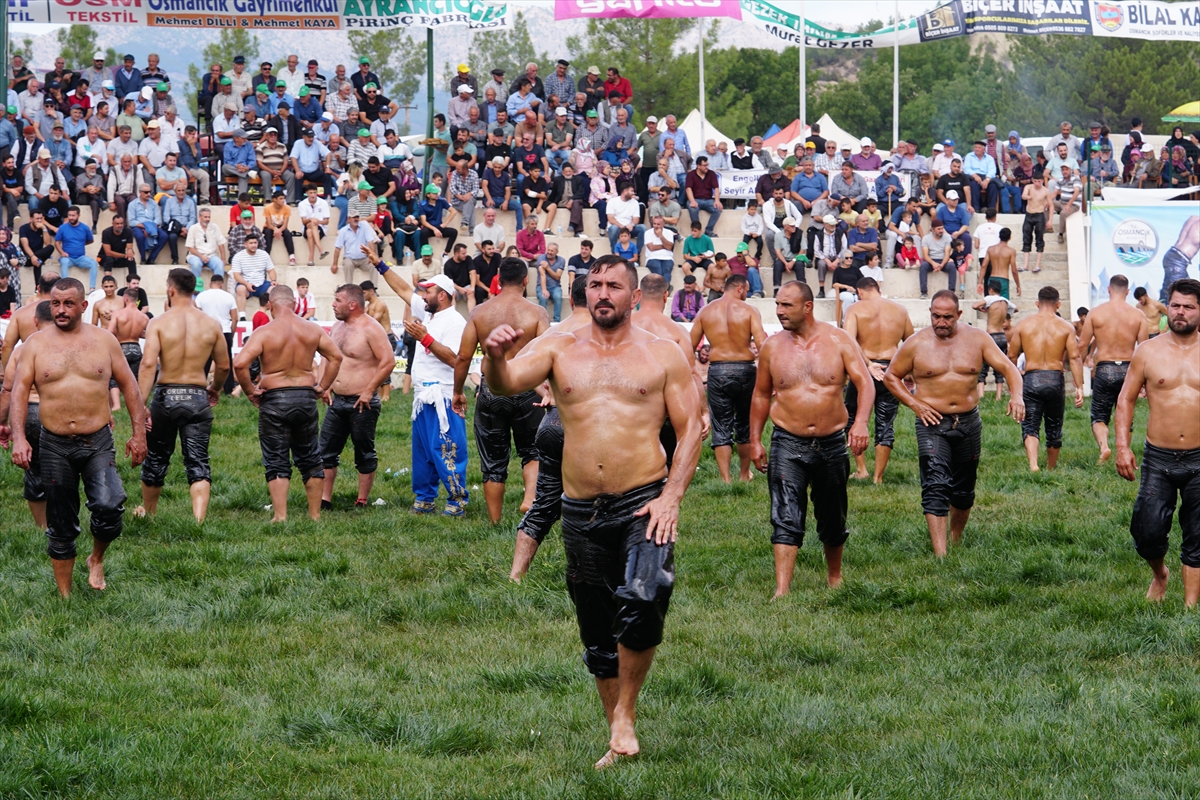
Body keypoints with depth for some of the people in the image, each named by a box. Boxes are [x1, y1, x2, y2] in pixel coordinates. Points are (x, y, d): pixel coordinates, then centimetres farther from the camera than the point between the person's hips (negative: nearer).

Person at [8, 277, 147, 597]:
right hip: (55, 447, 1)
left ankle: (97, 559, 9)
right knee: (61, 528, 6)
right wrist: (18, 438, -16)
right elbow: (19, 391, -3)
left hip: (98, 443, -1)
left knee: (109, 506, -21)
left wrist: (139, 432, 4)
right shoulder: (35, 345, 2)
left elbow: (128, 384, 9)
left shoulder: (103, 340, 4)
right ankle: (64, 596, 18)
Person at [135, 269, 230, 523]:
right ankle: (199, 519, -14)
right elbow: (224, 366, 9)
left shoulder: (159, 323, -7)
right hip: (198, 397, 1)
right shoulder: (210, 325, 1)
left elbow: (148, 363, -17)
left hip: (166, 396, -1)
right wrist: (215, 388, 30)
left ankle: (148, 510, 36)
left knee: (156, 458, 17)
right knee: (198, 462, 2)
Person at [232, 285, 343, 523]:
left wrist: (250, 391, -5)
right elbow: (336, 356, 5)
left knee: (276, 462, 2)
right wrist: (322, 386, 11)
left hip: (274, 398, -3)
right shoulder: (313, 330, 3)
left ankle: (280, 516, -5)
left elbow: (240, 364, -19)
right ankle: (315, 514, 19)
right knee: (309, 459, 15)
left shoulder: (264, 332, -10)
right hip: (305, 396, 4)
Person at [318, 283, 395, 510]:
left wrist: (369, 391, -17)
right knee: (326, 451, 5)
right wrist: (326, 386, 9)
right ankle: (324, 500, 9)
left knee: (364, 455, 3)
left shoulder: (371, 329, -14)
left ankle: (362, 502, 11)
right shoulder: (337, 327, 11)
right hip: (337, 400, 8)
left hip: (361, 403, -8)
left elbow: (388, 362, -19)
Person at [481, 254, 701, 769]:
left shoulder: (662, 354, 5)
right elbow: (506, 383, -7)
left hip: (644, 502, -3)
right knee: (598, 638, 10)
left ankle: (626, 716, -8)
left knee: (642, 602, -26)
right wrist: (494, 358, -31)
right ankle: (618, 743, 25)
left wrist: (672, 496, -9)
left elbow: (690, 428, 4)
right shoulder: (560, 350, 8)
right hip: (581, 512, 3)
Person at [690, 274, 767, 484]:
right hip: (744, 370, -1)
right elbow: (761, 344, -13)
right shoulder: (749, 311, -4)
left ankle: (725, 479, -3)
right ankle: (744, 474, 28)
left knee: (721, 428, 4)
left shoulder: (706, 312, 4)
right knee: (745, 424, 17)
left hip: (717, 371, 1)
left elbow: (690, 346, 5)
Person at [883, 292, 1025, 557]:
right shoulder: (916, 343, -4)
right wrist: (914, 403, -7)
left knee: (963, 490, 14)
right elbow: (891, 376, 7)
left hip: (969, 423, 3)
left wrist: (1017, 395, -20)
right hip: (932, 423, -3)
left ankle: (955, 540, 37)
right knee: (935, 488, -17)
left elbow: (1007, 367, -1)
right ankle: (940, 554, -23)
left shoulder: (976, 339, 0)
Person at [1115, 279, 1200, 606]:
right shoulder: (1149, 352, 2)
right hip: (1159, 459, 0)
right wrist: (1122, 446, -2)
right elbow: (1126, 398, 7)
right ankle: (1159, 575, 26)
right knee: (1147, 531, -5)